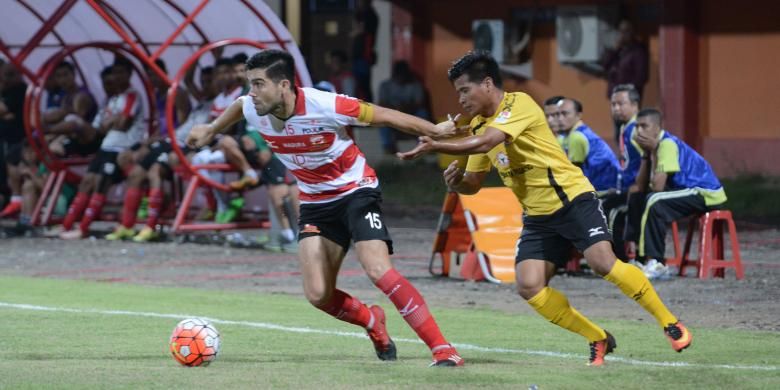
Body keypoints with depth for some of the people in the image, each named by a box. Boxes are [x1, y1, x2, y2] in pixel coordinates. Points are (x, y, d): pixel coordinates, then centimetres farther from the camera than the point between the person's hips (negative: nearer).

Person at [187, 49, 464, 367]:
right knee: (318, 295, -6)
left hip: (356, 191, -6)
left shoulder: (324, 106, -29)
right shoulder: (253, 109, -12)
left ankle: (442, 348, -23)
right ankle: (373, 322, 27)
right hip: (315, 202, 6)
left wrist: (436, 131, -15)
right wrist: (211, 130, 29)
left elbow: (382, 115, -18)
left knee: (378, 270, -26)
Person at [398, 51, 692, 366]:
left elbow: (485, 142, -30)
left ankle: (670, 324, -9)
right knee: (529, 287, -12)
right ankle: (599, 340, 2)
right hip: (537, 217, 7)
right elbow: (473, 183, 16)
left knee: (603, 262, -25)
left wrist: (434, 147, -30)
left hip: (573, 199, -7)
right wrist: (457, 182, -7)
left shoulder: (519, 104, -14)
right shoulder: (478, 126, 10)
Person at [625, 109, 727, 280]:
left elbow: (657, 186, -25)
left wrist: (653, 151, -17)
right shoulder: (655, 144, 9)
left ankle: (656, 264, -26)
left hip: (707, 194, -10)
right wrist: (647, 153, -3)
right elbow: (641, 187, 3)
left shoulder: (667, 144, -19)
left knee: (655, 202, -28)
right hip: (690, 191, 10)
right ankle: (638, 256, 7)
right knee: (637, 200, 12)